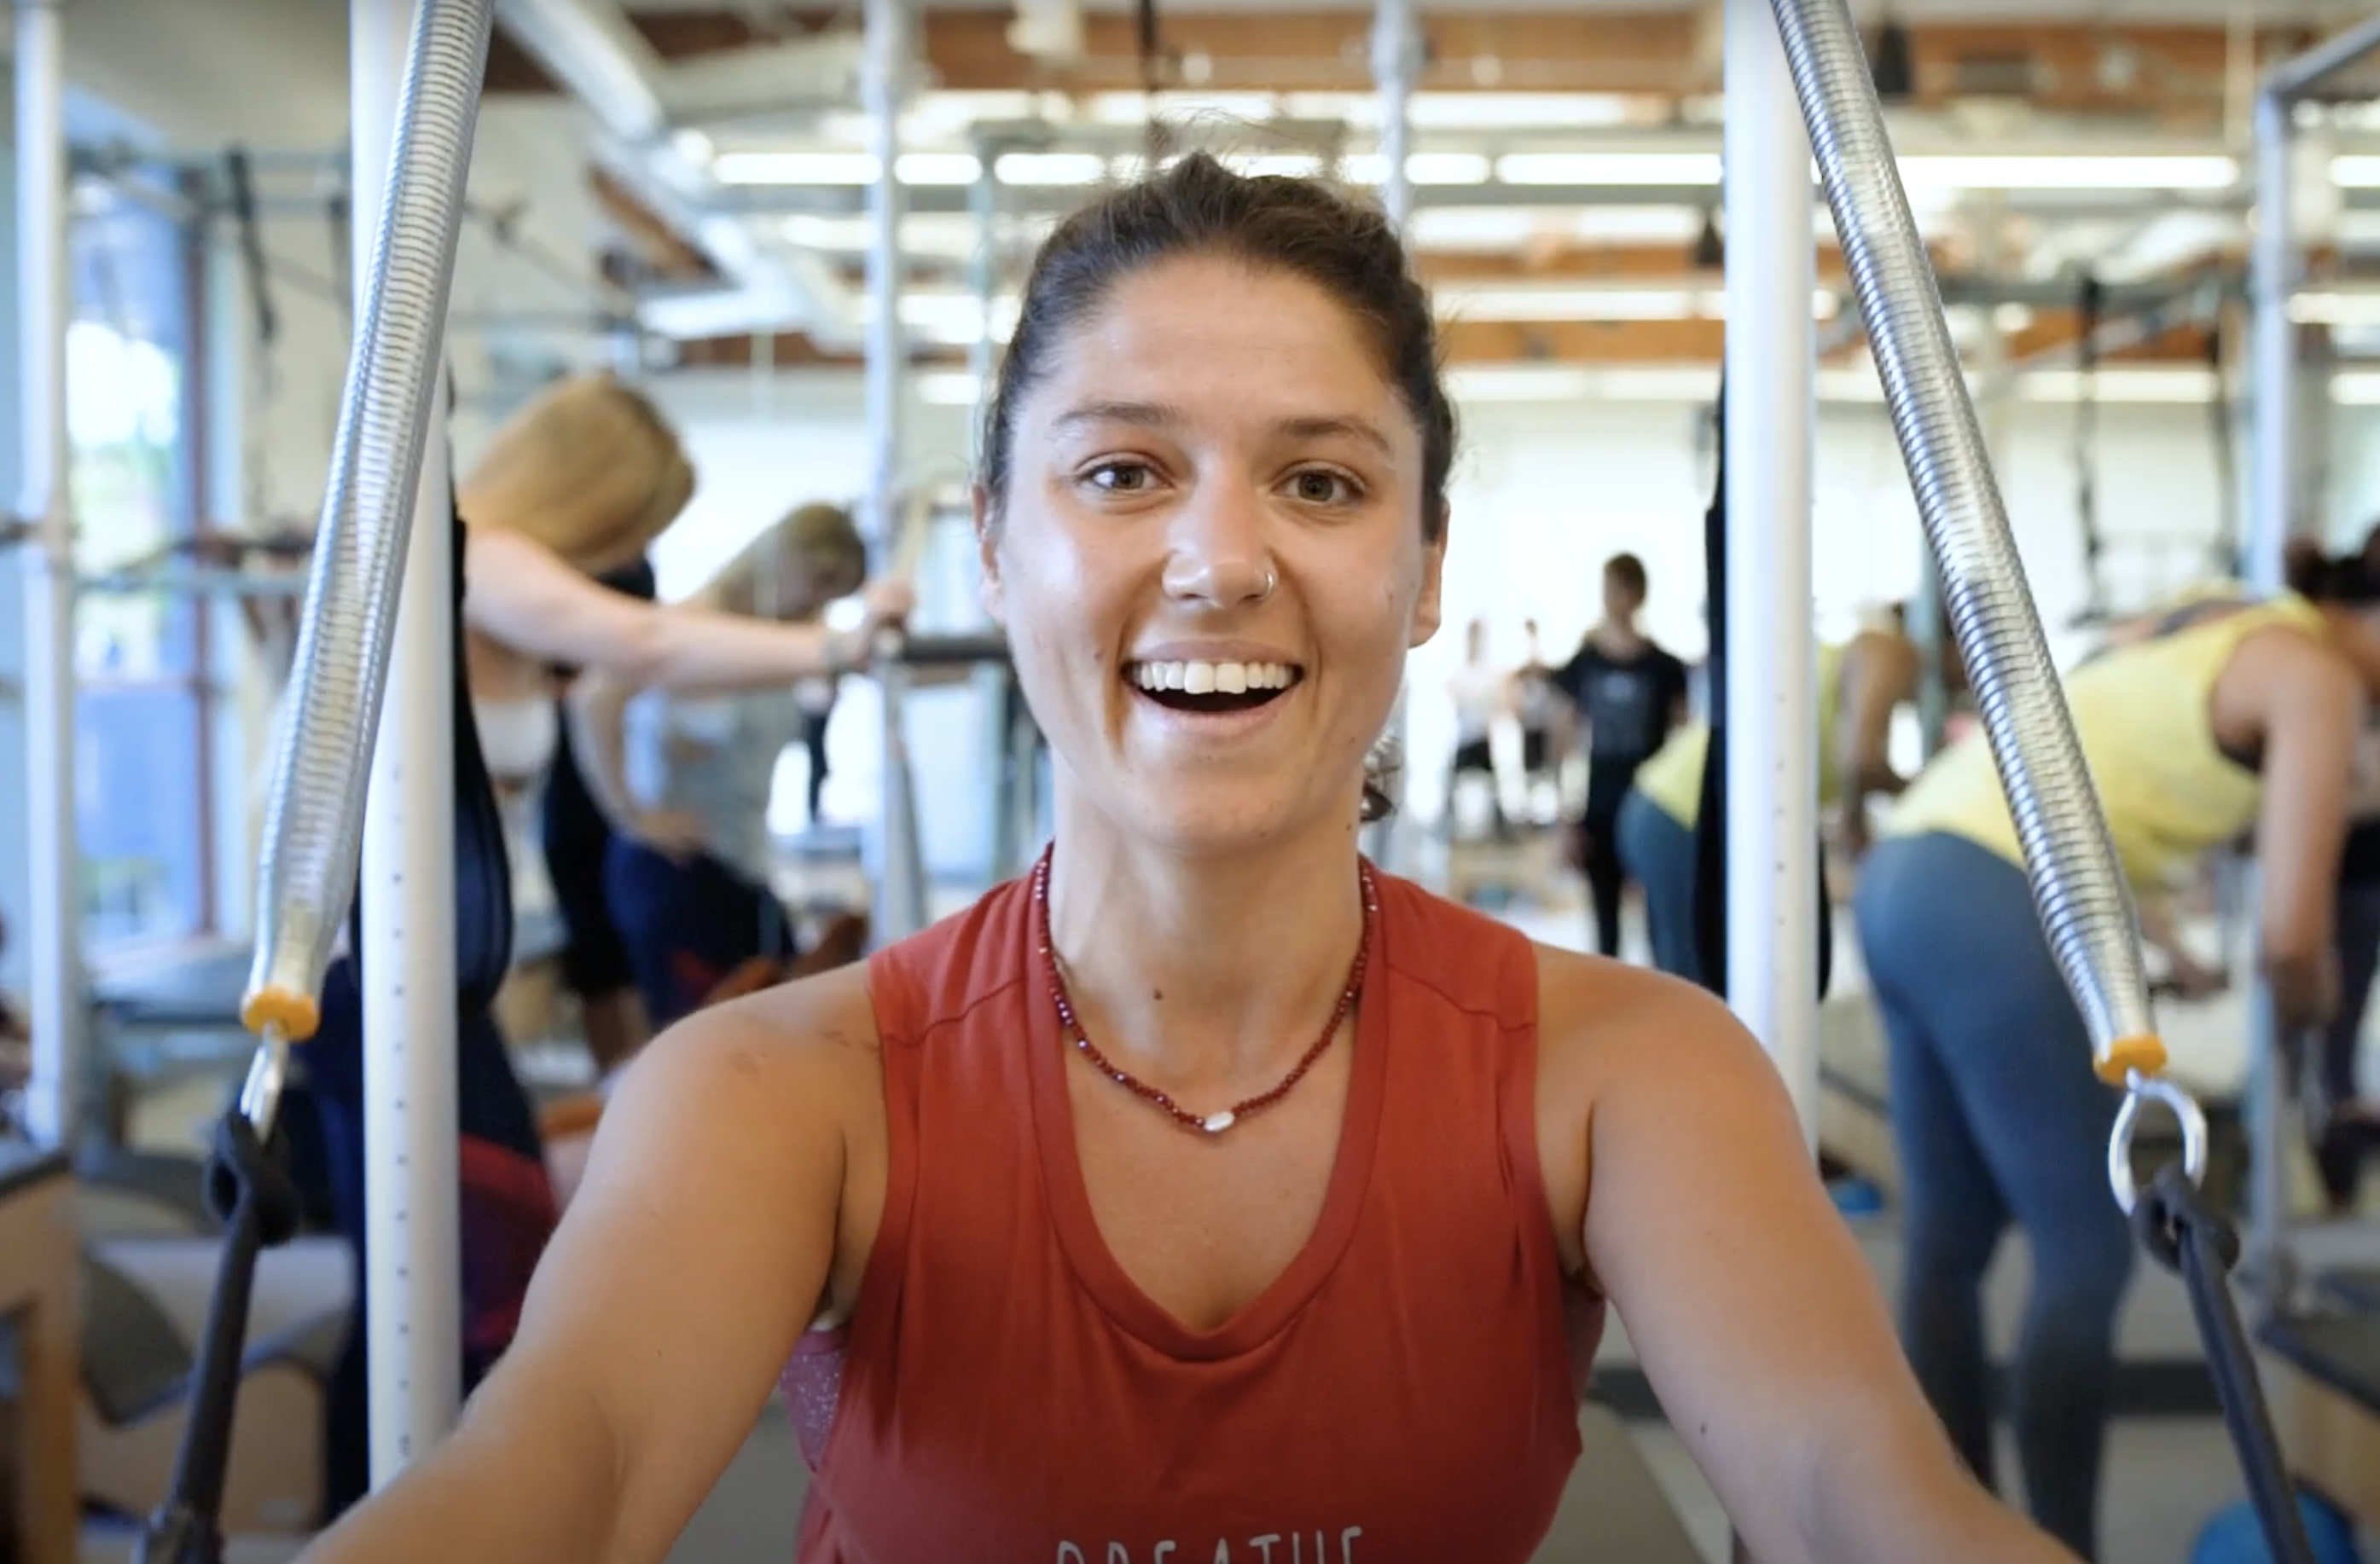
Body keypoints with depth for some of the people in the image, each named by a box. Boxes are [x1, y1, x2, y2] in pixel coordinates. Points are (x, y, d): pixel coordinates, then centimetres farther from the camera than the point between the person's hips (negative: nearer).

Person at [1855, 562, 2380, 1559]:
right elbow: (2290, 932, -9)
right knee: (2087, 1260, 0)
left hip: (1906, 877, 9)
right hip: (1993, 906, -9)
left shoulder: (2215, 622, 24)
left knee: (1947, 1246, 15)